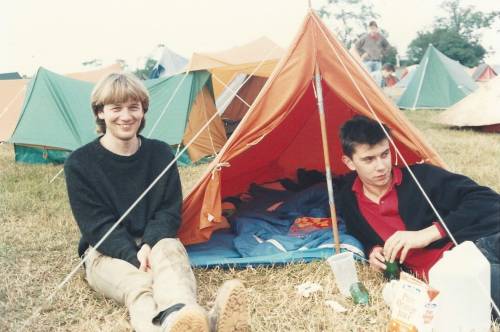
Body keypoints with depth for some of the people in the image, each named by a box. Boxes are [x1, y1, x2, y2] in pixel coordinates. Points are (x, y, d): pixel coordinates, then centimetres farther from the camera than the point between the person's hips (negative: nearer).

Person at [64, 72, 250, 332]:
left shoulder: (160, 154, 1)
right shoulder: (80, 163, -7)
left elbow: (170, 212, -1)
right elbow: (97, 225, -11)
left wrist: (149, 246, -21)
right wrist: (135, 255, -27)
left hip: (154, 245, 2)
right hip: (107, 253, -2)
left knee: (171, 247, -36)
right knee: (137, 285, -37)